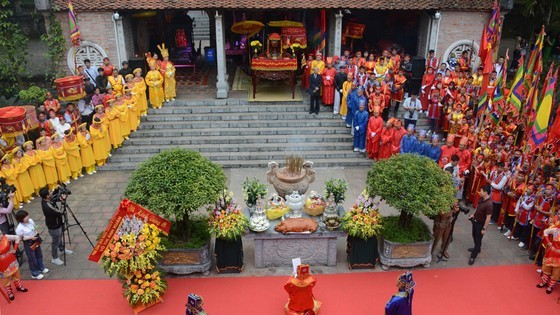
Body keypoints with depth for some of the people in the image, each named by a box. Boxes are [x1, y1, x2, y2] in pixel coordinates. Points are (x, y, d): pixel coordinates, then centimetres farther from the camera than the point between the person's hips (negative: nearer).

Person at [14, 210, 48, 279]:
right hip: (28, 244, -7)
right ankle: (35, 274, 27)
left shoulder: (30, 220, -8)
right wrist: (30, 237, -27)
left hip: (36, 241, 7)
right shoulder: (19, 228, -28)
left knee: (39, 255, 24)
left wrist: (36, 233, -10)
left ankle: (41, 268, 46)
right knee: (32, 259, 9)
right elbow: (20, 238, -19)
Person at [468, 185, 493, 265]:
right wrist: (473, 215, 13)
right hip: (475, 221, 8)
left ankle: (473, 256, 18)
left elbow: (488, 218, -26)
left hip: (480, 224, -8)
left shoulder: (489, 204, -31)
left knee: (478, 239, 6)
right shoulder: (482, 199, -5)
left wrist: (484, 229, -21)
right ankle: (476, 248, 49)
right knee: (474, 236, 26)